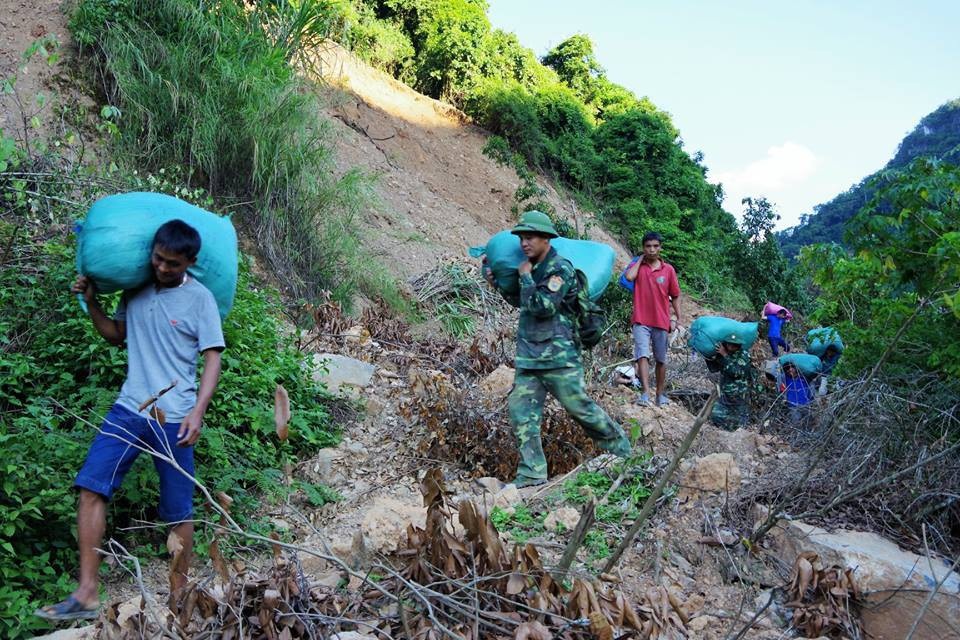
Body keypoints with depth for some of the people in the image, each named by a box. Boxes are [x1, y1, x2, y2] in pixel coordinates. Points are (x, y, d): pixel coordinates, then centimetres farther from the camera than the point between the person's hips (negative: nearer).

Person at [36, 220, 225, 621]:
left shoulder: (200, 299, -5)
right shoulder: (136, 289, 9)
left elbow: (212, 359, -7)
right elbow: (115, 335, 22)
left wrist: (197, 413, -16)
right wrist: (91, 301, 7)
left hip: (173, 418, -4)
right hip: (129, 409, 5)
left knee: (178, 510, 3)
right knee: (91, 486, -6)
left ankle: (178, 595, 19)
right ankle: (87, 593, 0)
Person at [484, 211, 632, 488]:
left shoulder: (560, 268, -12)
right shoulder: (533, 268, 13)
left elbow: (543, 306, -23)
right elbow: (520, 302, 29)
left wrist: (525, 276, -12)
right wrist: (497, 283, 16)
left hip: (558, 354, -8)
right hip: (528, 355, 8)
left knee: (578, 406, -1)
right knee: (521, 409, 0)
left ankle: (619, 446, 21)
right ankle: (532, 473, 6)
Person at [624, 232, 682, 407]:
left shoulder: (668, 269, 4)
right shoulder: (638, 266, 4)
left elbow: (675, 296, 9)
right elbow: (629, 277, -20)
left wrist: (677, 318, 3)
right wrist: (641, 259, -5)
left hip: (661, 321, 2)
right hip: (641, 321, -2)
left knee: (661, 359, 10)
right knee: (642, 355, -16)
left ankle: (660, 394, 22)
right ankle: (645, 393, -22)